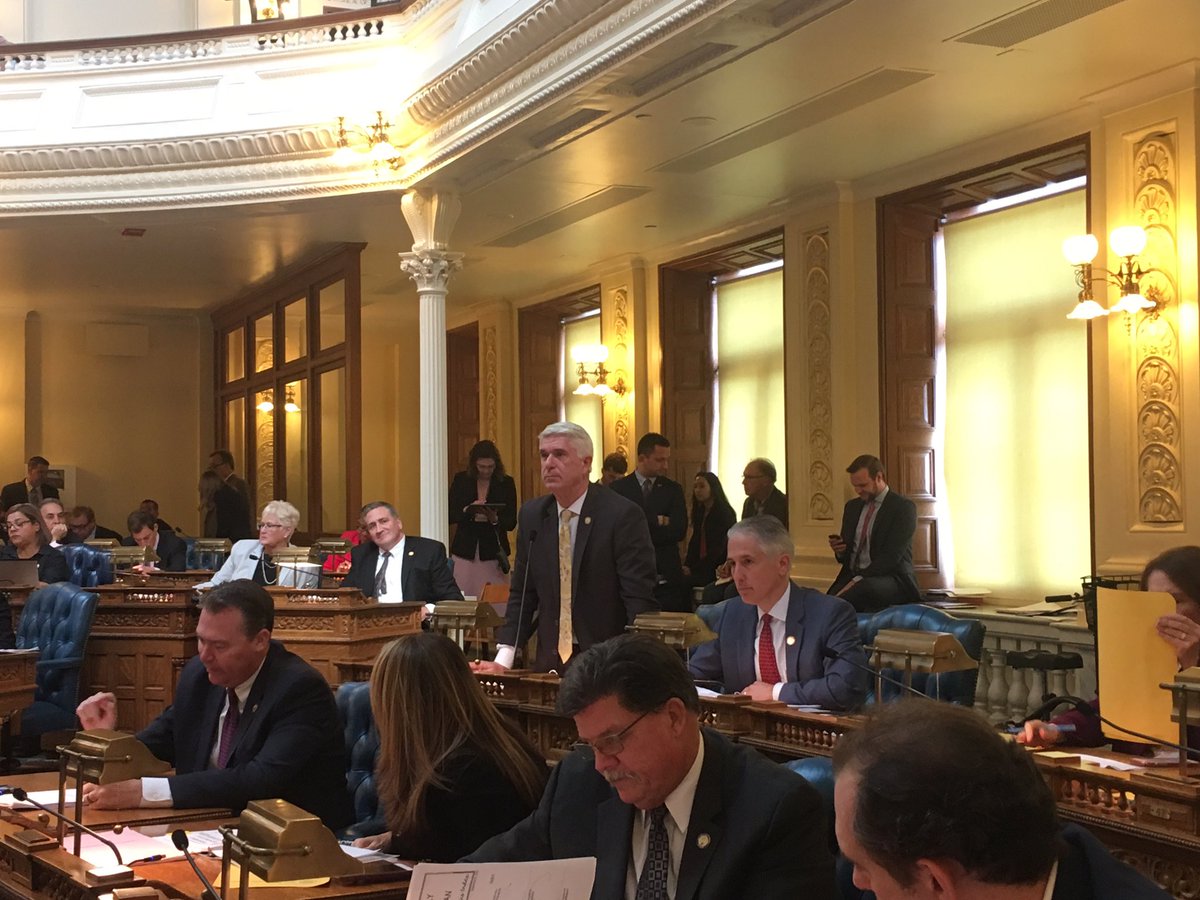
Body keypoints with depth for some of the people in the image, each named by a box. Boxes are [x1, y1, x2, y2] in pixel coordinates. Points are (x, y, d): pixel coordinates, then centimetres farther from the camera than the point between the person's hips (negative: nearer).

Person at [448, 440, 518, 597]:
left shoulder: (506, 483, 3)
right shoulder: (461, 480, 5)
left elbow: (511, 523, 2)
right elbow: (450, 516, 3)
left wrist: (495, 519, -18)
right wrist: (468, 510, -15)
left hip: (493, 551, -1)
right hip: (465, 550, 1)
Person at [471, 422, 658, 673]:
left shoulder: (623, 515, -13)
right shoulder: (531, 515, 4)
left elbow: (640, 600, -16)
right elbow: (522, 594, 8)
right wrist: (503, 660, -3)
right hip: (550, 662, 5)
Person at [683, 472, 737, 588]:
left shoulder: (725, 512, -7)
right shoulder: (699, 512, 16)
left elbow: (719, 548, -13)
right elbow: (694, 542, 12)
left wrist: (693, 569, -17)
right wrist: (687, 565, -6)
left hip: (717, 570, -6)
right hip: (702, 568, 6)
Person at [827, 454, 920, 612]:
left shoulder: (903, 507, -2)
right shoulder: (852, 507, 19)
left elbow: (892, 556, -13)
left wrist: (858, 581, -23)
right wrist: (840, 550, 0)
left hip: (890, 579, -4)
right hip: (852, 576, 4)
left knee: (865, 588, -41)